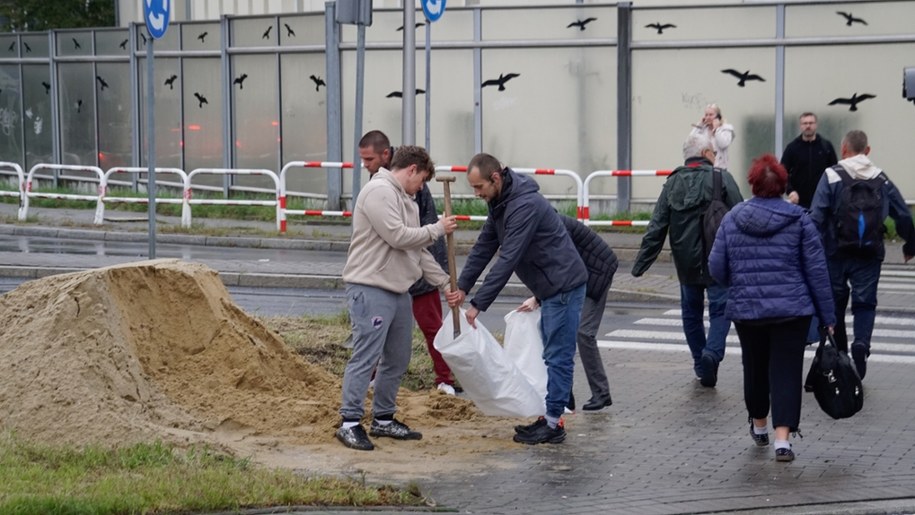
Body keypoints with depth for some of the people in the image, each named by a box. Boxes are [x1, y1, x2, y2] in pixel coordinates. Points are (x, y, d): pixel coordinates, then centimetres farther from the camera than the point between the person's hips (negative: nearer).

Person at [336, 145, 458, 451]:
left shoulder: (404, 200, 20)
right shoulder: (379, 191, -12)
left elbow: (418, 251, 22)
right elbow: (398, 236, -20)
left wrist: (445, 283, 16)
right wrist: (438, 229, -9)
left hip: (398, 291, 10)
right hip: (371, 290, -10)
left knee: (397, 359, 14)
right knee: (366, 357, -10)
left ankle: (383, 419, 24)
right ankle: (350, 423, -5)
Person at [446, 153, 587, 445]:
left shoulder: (524, 205, -25)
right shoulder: (499, 203, 8)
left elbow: (508, 259, -28)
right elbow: (484, 247, 10)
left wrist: (478, 304, -26)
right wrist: (462, 288, 0)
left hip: (564, 286, -10)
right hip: (550, 288, 10)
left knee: (558, 356, -6)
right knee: (553, 355, 13)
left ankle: (553, 424, -2)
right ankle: (550, 418, 18)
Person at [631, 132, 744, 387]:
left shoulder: (672, 183, 6)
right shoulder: (721, 179, -5)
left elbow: (656, 228, 2)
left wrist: (640, 264, 3)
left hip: (686, 263, 4)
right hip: (717, 260, -4)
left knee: (691, 312, 16)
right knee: (720, 308, 2)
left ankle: (701, 364, 19)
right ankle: (712, 352, -20)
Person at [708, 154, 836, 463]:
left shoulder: (732, 219, 0)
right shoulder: (798, 219, -4)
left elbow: (717, 269, 1)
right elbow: (817, 270, -4)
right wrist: (827, 316, 1)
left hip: (745, 310, 2)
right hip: (792, 310, -2)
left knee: (755, 368, 18)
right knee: (786, 371, 0)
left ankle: (759, 426, 37)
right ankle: (782, 439, -9)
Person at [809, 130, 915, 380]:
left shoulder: (831, 176, -5)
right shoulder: (881, 179, 4)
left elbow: (816, 217, -14)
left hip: (835, 253, -1)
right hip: (869, 255, 1)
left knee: (835, 302, 14)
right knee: (865, 303, 5)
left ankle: (839, 356, 24)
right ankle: (861, 342, -23)